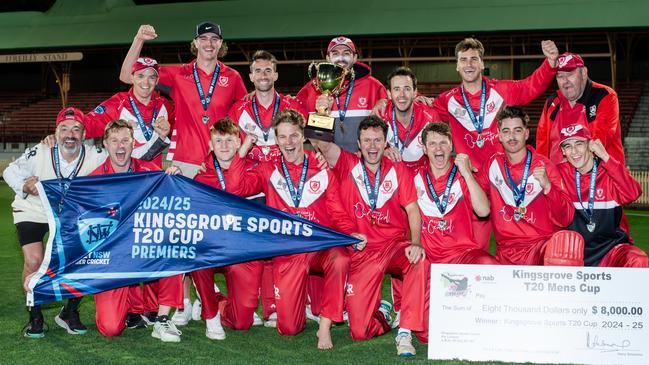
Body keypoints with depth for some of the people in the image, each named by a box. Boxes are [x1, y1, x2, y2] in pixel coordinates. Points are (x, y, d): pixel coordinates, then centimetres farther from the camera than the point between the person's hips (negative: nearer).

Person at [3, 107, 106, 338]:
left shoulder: (96, 157, -22)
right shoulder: (39, 154, -23)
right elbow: (10, 172, -7)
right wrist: (24, 187, -29)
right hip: (33, 211, -2)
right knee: (34, 261, -19)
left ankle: (69, 314, 9)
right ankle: (35, 317, 3)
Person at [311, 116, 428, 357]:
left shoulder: (398, 171, 5)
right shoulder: (348, 165, 3)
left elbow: (412, 209, -2)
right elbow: (323, 145, -14)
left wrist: (415, 243, -18)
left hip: (395, 246, 1)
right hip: (361, 253, 0)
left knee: (419, 261, -36)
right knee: (359, 331, -8)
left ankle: (406, 333, -25)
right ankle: (381, 313, 30)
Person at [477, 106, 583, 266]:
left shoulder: (543, 166, 0)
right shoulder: (492, 164, 8)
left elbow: (565, 220, -4)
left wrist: (547, 187, -19)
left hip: (543, 245, -2)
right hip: (506, 254, 2)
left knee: (567, 241, -34)